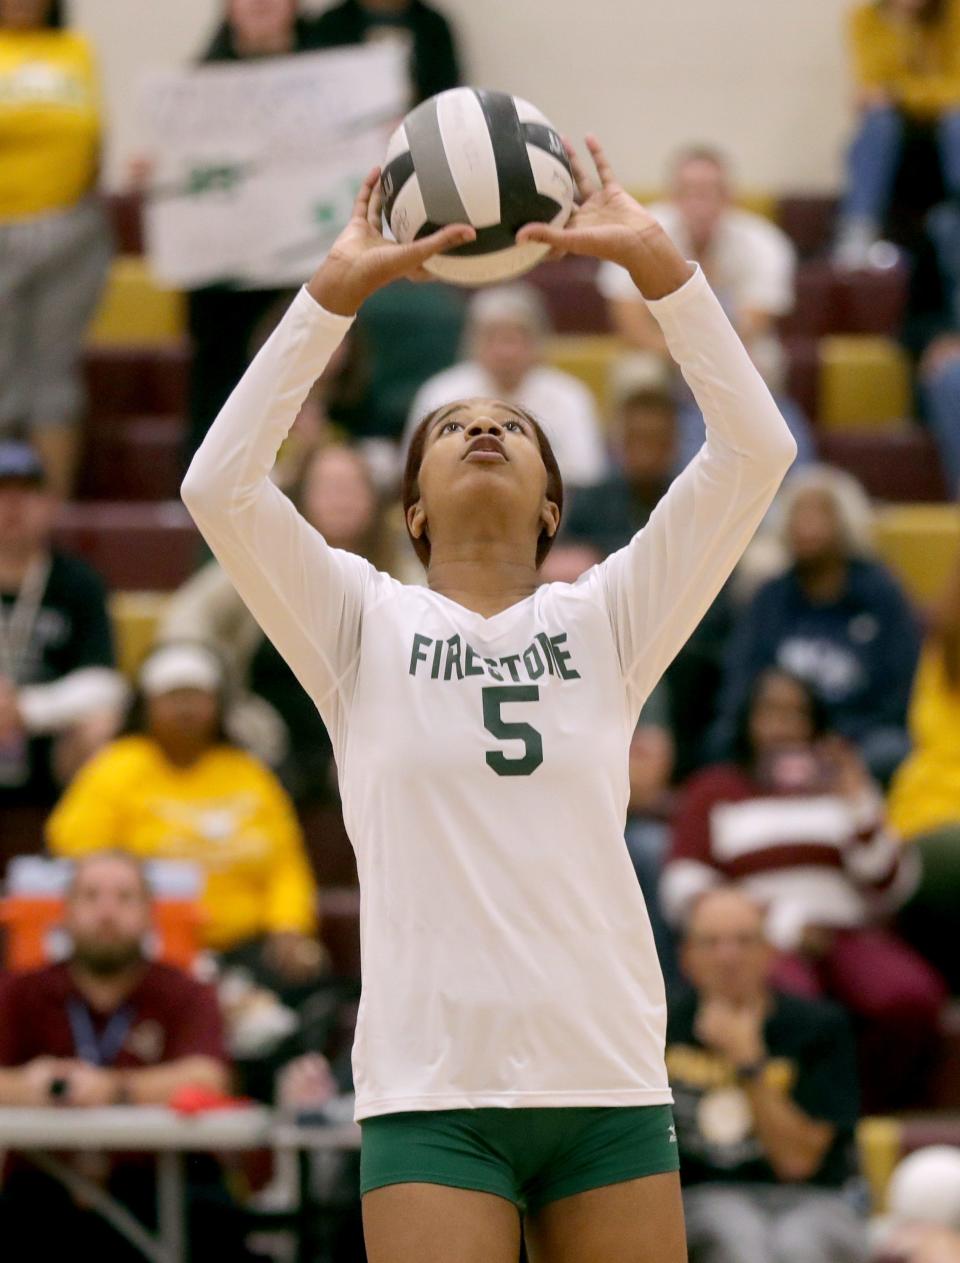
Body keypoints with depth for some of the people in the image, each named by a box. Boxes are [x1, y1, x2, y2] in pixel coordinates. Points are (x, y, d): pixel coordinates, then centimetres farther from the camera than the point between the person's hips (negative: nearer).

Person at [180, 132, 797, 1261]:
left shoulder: (604, 619, 12)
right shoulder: (366, 625, 10)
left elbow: (755, 452, 3)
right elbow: (219, 487, -5)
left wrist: (653, 259, -3)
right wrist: (335, 290, -7)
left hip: (610, 1080, 2)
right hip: (432, 1085, -2)